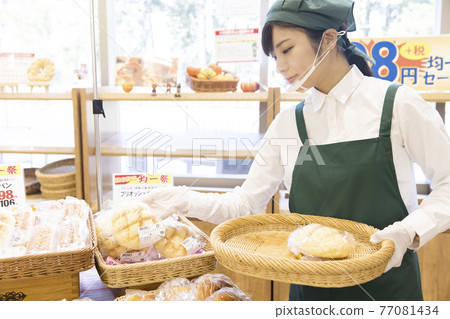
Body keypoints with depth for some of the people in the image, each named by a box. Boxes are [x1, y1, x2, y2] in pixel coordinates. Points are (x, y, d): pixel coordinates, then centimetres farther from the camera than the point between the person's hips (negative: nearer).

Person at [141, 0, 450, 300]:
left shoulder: (398, 103, -9)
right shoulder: (289, 124, 1)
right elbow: (247, 202, 1)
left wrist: (409, 231, -19)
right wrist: (185, 200, -14)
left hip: (386, 283, -2)